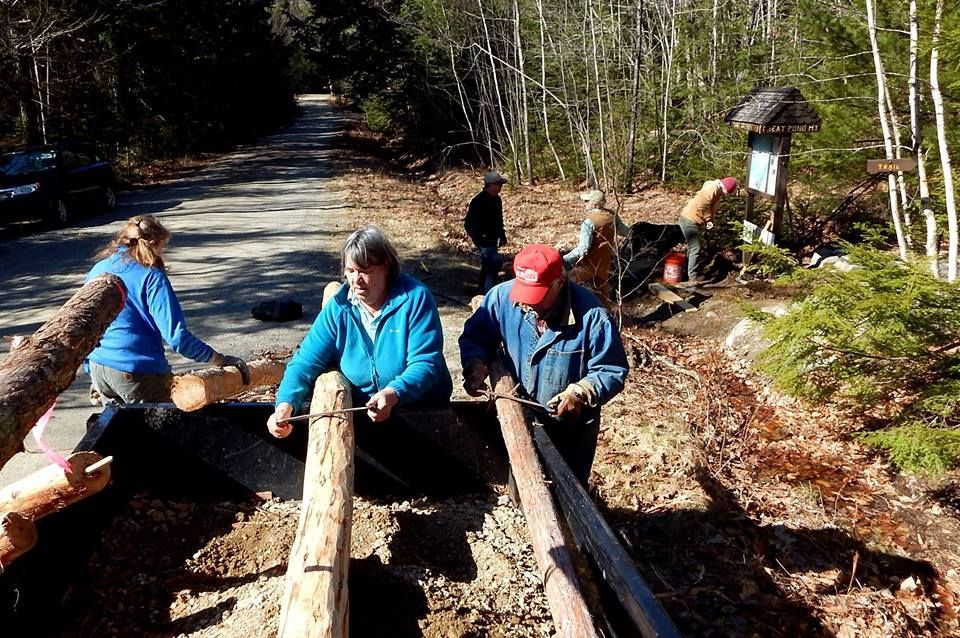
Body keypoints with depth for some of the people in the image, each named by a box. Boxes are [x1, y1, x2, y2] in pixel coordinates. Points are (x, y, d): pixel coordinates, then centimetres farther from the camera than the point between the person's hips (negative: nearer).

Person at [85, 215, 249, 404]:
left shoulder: (97, 270, 9)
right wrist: (221, 360, -15)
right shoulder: (151, 277, -12)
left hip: (98, 367, 7)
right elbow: (176, 336, -19)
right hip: (136, 372, -7)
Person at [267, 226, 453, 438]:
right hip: (361, 412, 3)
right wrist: (285, 404, -24)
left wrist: (393, 394, -38)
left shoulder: (415, 298, -12)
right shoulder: (338, 307, -1)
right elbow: (307, 361, -5)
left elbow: (426, 363, -19)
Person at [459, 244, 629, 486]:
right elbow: (475, 335, -1)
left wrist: (580, 393, -33)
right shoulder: (503, 296, -16)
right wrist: (476, 365, -20)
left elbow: (612, 371, -17)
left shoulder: (591, 315, -25)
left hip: (571, 430, -3)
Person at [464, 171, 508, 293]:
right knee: (495, 261, -19)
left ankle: (483, 291, 29)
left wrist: (502, 236, 16)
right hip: (483, 240, -9)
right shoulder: (478, 201, -20)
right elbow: (469, 224, -19)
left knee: (488, 265, 16)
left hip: (492, 239, 9)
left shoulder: (496, 199, 7)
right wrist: (479, 239, -22)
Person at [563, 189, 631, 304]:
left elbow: (583, 248, -28)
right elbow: (626, 232, 16)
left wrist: (565, 260, -26)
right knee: (602, 294, 18)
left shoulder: (589, 221, -21)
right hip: (604, 263, 7)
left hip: (589, 263, -7)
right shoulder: (613, 216, -1)